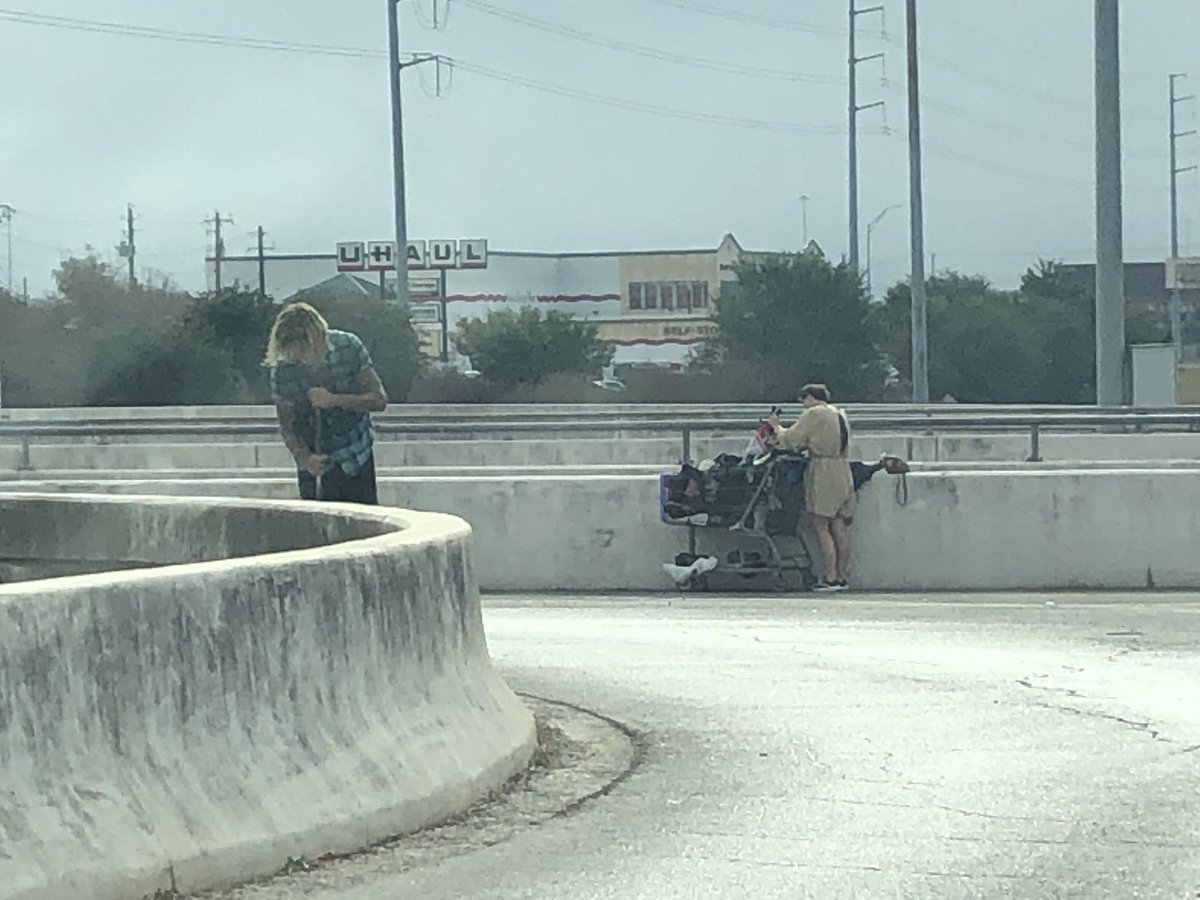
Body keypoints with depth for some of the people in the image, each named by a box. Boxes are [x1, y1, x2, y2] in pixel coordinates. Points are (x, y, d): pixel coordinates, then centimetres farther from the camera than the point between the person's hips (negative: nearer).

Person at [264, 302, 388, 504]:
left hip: (355, 457, 0)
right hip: (315, 463, 1)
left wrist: (335, 400, -26)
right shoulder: (283, 369, -12)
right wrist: (305, 457, -24)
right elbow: (286, 426, -5)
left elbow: (379, 400, -11)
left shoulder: (348, 347, -14)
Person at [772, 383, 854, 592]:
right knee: (840, 528, 8)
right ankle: (843, 576, 8)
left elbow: (791, 440, -4)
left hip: (823, 473, -8)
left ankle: (831, 577, -13)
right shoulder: (839, 414, 18)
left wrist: (777, 427, 12)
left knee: (821, 527, -7)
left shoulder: (814, 414, -6)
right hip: (843, 472, 8)